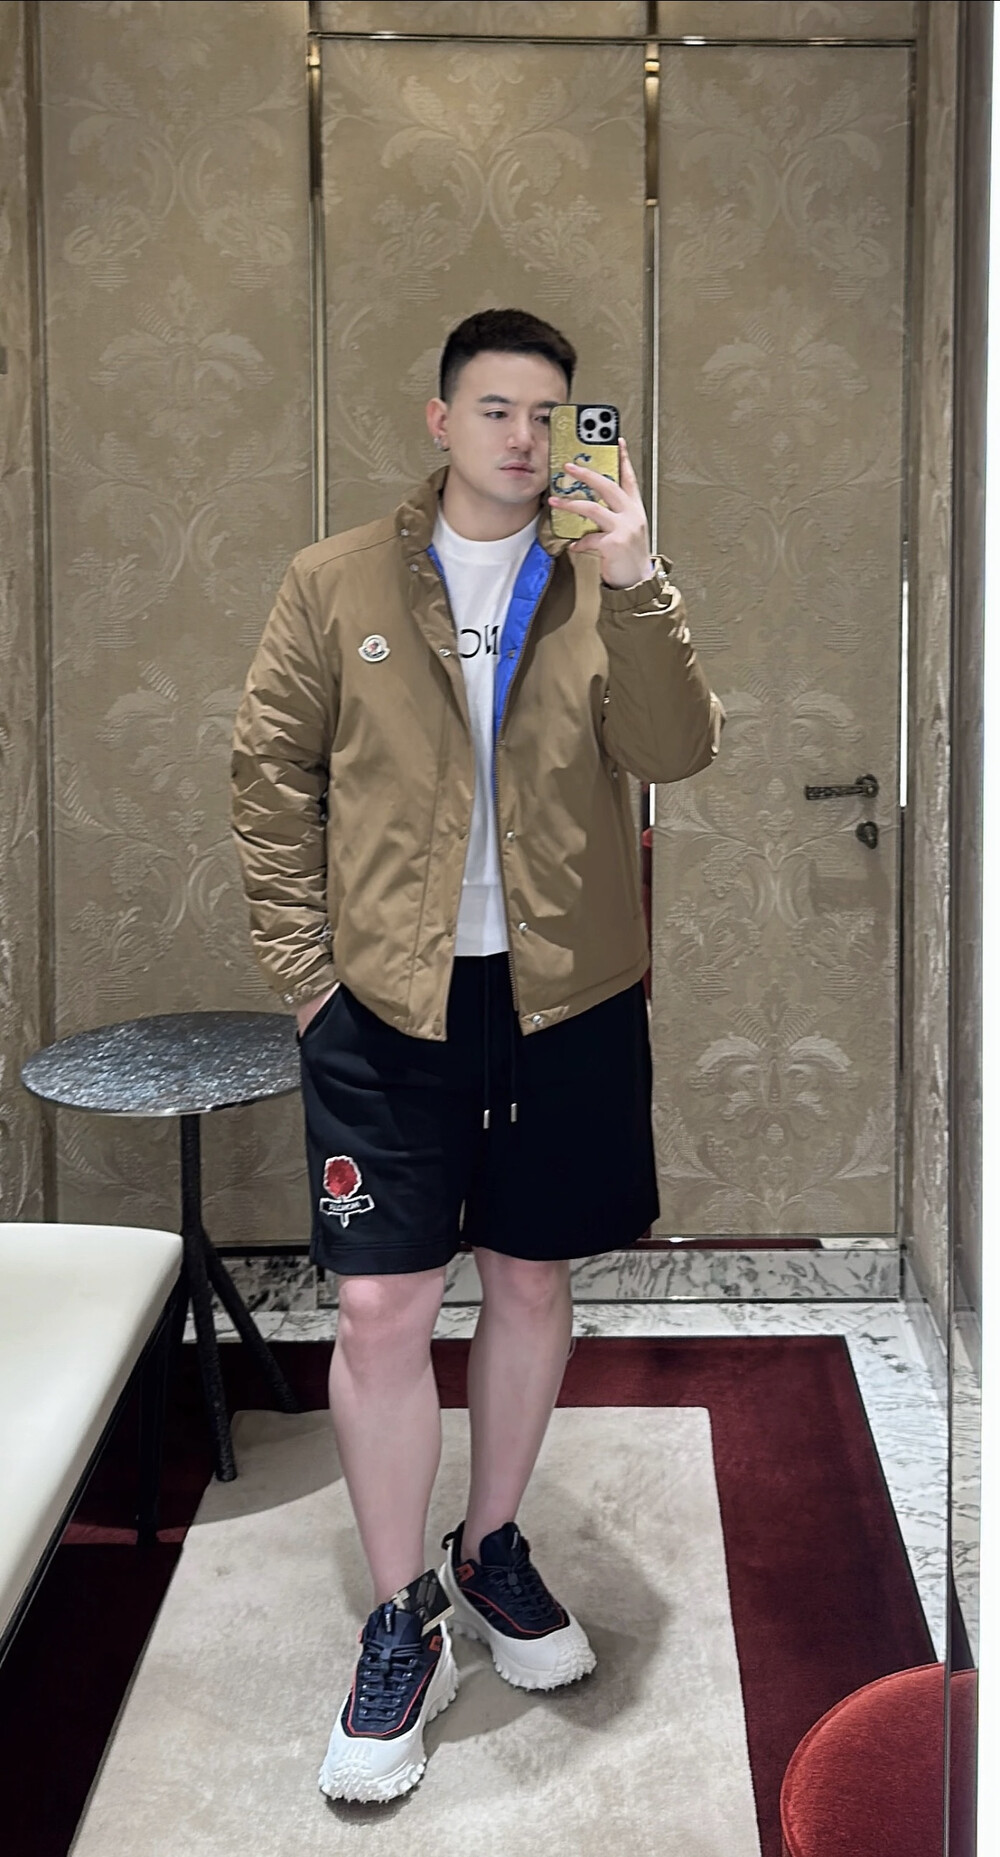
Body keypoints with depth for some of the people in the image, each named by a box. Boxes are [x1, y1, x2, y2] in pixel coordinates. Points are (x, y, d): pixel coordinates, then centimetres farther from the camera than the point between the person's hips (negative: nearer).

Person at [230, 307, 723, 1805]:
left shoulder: (610, 586, 4)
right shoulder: (336, 584, 2)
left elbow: (677, 750, -10)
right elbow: (272, 776, 3)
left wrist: (632, 586, -23)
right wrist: (302, 965, -3)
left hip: (566, 999, 2)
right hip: (384, 1003, -1)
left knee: (532, 1280, 13)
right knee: (382, 1305, -2)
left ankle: (493, 1553, 34)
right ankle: (402, 1625, 15)